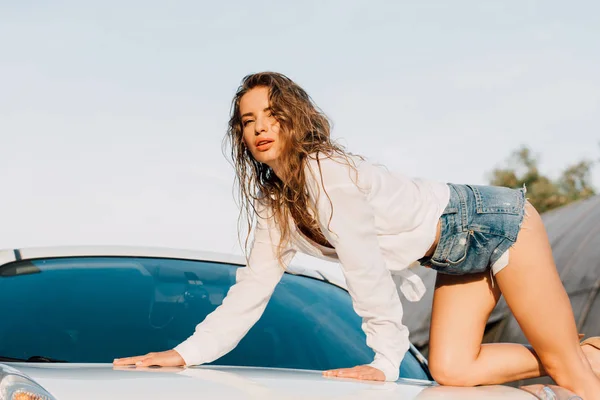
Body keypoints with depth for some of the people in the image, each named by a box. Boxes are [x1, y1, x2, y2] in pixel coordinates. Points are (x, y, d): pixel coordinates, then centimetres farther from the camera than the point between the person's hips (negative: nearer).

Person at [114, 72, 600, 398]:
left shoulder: (326, 171, -26)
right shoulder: (275, 208, 0)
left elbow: (366, 270, -28)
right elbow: (249, 293, -1)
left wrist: (387, 360, -23)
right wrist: (184, 353, -10)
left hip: (495, 224, -8)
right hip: (460, 256, 8)